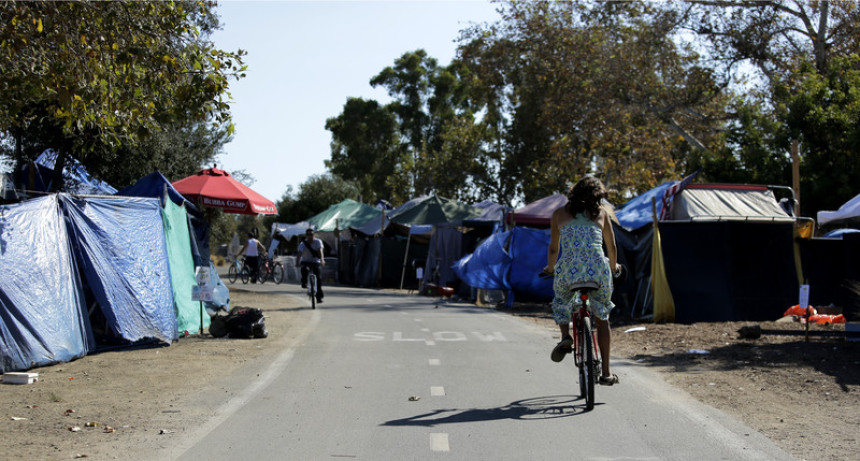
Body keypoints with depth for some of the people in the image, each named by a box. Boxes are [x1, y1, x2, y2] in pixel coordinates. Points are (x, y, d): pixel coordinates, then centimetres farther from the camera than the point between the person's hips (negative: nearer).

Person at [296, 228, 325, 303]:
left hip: (315, 262, 1)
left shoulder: (318, 242, -11)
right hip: (306, 262, 0)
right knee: (304, 269, -35)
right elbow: (299, 253, -27)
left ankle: (319, 297, 0)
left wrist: (322, 259, -46)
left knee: (318, 278, -11)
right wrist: (297, 262, -45)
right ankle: (304, 283, -9)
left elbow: (320, 250, -28)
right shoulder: (303, 244, -12)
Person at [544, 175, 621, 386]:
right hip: (598, 270, 0)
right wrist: (614, 267, 40)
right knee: (602, 317, 20)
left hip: (568, 270, 0)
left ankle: (565, 336, 4)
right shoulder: (601, 212, 16)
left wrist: (550, 268, 38)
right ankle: (606, 372, 20)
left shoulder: (559, 214, 14)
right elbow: (612, 246, 21)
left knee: (560, 302, 32)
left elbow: (553, 248, 18)